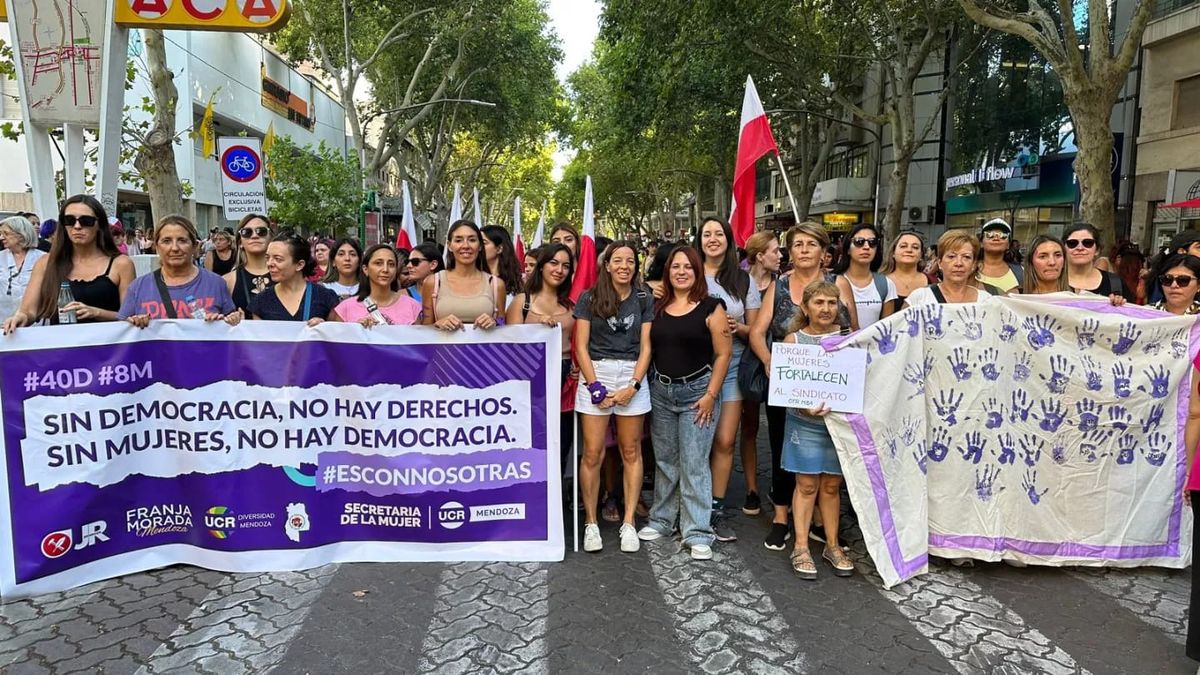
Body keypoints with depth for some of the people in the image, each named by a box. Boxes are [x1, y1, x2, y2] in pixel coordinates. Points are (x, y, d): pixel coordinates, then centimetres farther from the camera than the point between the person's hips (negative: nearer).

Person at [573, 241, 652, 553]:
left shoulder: (644, 300, 8)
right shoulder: (589, 298, 4)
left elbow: (645, 347, 5)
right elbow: (581, 346, 0)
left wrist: (633, 386, -8)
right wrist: (595, 387, -8)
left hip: (633, 376, 2)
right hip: (595, 374, -1)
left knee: (631, 452, 5)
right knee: (592, 453, -2)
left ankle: (628, 523, 14)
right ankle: (591, 523, 11)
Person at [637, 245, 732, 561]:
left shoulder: (710, 307, -5)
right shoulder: (658, 308, 8)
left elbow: (723, 353, -7)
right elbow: (648, 348, 13)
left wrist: (711, 394, -11)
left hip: (697, 391, -4)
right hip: (660, 391, 5)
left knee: (694, 465, -3)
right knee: (664, 461, 13)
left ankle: (698, 533, 5)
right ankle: (661, 520, 27)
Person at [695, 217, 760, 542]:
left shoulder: (744, 280, 9)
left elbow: (754, 329, 11)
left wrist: (737, 327, -10)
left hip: (732, 365, 2)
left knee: (725, 441, 1)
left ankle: (717, 509, 12)